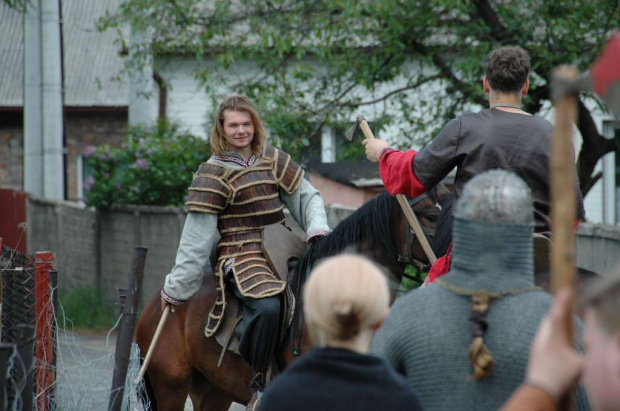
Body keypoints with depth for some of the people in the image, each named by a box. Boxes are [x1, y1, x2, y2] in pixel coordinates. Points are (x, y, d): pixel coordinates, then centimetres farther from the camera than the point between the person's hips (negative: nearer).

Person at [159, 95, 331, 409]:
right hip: (243, 261, -6)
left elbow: (306, 197, 16)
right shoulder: (214, 175, -1)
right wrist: (176, 288, -2)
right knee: (266, 306, -35)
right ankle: (259, 384, -20)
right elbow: (196, 239, -2)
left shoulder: (273, 160, 14)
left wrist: (318, 231, -6)